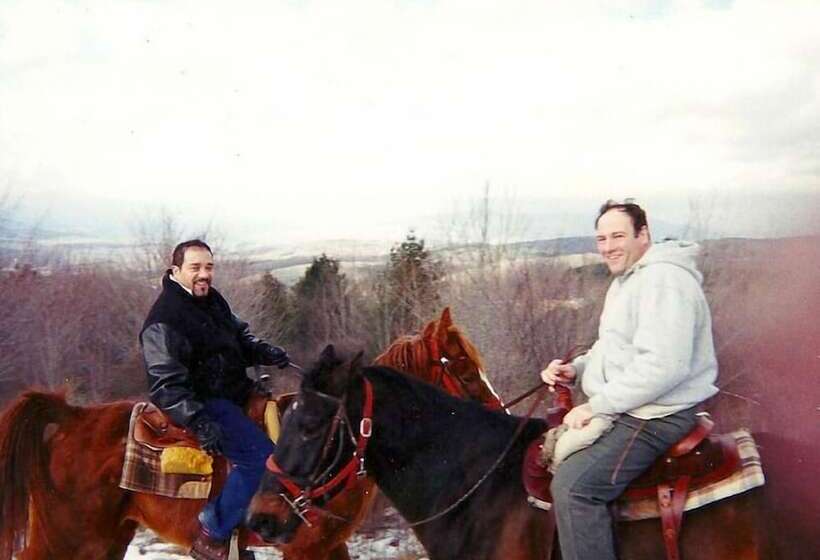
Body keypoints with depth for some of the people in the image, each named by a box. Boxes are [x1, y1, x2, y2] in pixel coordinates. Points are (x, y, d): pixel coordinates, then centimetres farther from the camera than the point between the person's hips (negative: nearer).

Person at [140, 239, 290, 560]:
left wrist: (264, 352, 0)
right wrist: (198, 422, -33)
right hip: (202, 402, -10)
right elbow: (166, 384, -24)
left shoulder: (212, 300, 9)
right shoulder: (164, 320, -19)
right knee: (261, 456, -23)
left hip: (234, 391, 10)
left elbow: (239, 336, 22)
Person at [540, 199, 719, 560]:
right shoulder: (625, 281, 16)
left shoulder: (663, 279, -18)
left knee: (573, 485, -26)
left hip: (655, 417, -11)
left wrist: (597, 405, -22)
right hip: (622, 409, 11)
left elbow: (664, 366, -28)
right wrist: (574, 370, 6)